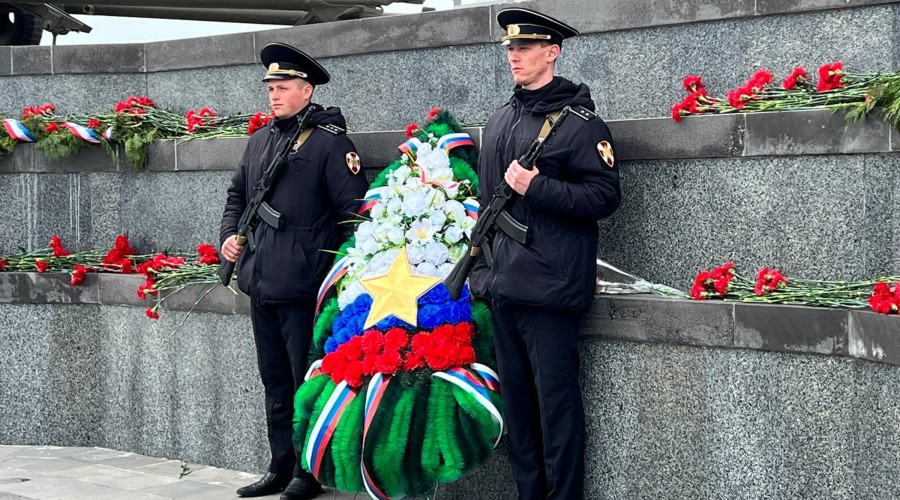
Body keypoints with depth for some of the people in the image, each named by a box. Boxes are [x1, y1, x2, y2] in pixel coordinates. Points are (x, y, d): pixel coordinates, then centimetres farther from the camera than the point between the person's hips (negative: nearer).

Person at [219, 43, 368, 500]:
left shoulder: (330, 141, -7)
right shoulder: (260, 141, 14)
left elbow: (355, 211, -9)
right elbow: (238, 194, 26)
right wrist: (229, 235, 9)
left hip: (302, 287, -7)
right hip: (261, 284, 8)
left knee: (306, 382, -1)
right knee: (275, 381, 14)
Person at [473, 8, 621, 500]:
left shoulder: (577, 121, -8)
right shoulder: (499, 121, 15)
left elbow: (605, 196, -13)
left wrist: (536, 187, -19)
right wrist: (481, 267, 20)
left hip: (549, 288, -7)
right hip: (503, 287, 7)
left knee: (555, 401, -4)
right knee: (516, 399, 12)